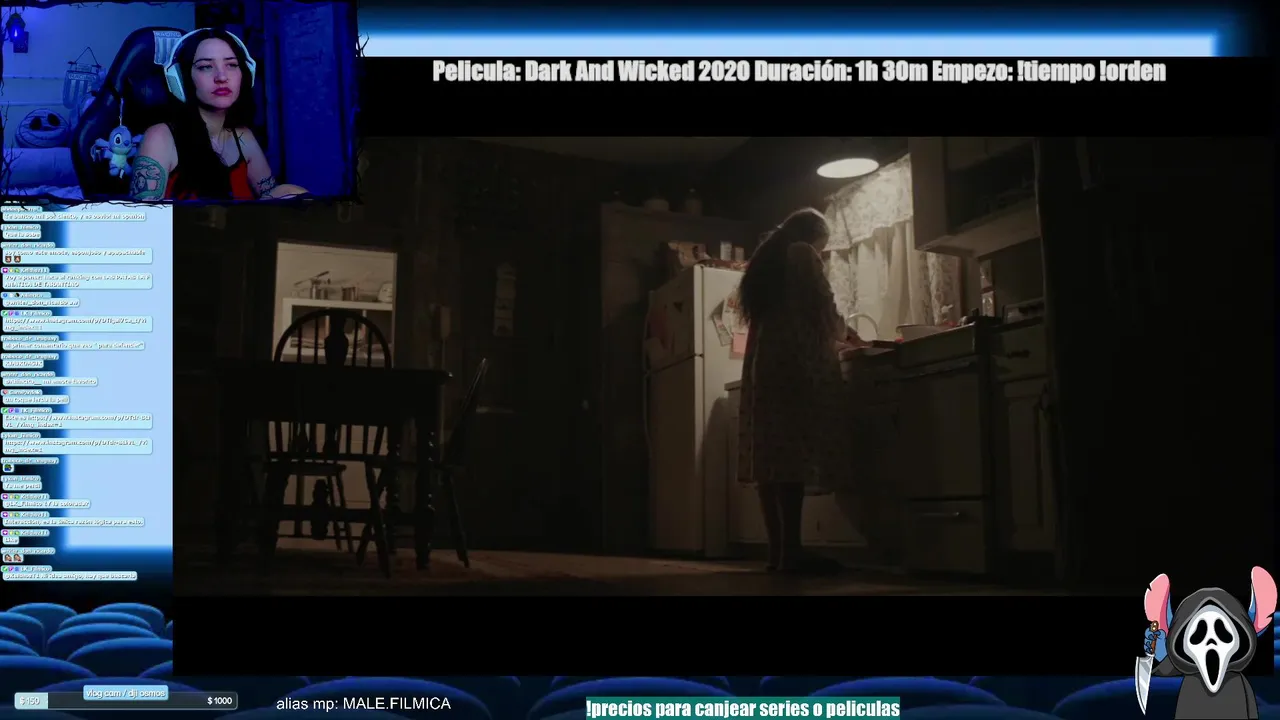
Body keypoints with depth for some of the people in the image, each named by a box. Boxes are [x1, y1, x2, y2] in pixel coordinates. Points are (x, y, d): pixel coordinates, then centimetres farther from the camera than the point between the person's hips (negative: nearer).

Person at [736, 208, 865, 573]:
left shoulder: (764, 260, 25)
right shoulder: (802, 255, 2)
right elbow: (823, 311, -3)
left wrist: (832, 337, 29)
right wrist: (845, 335, 18)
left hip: (762, 366, 8)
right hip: (796, 364, -8)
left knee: (771, 455, 1)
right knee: (794, 454, -13)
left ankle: (776, 550, -1)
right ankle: (791, 550, -19)